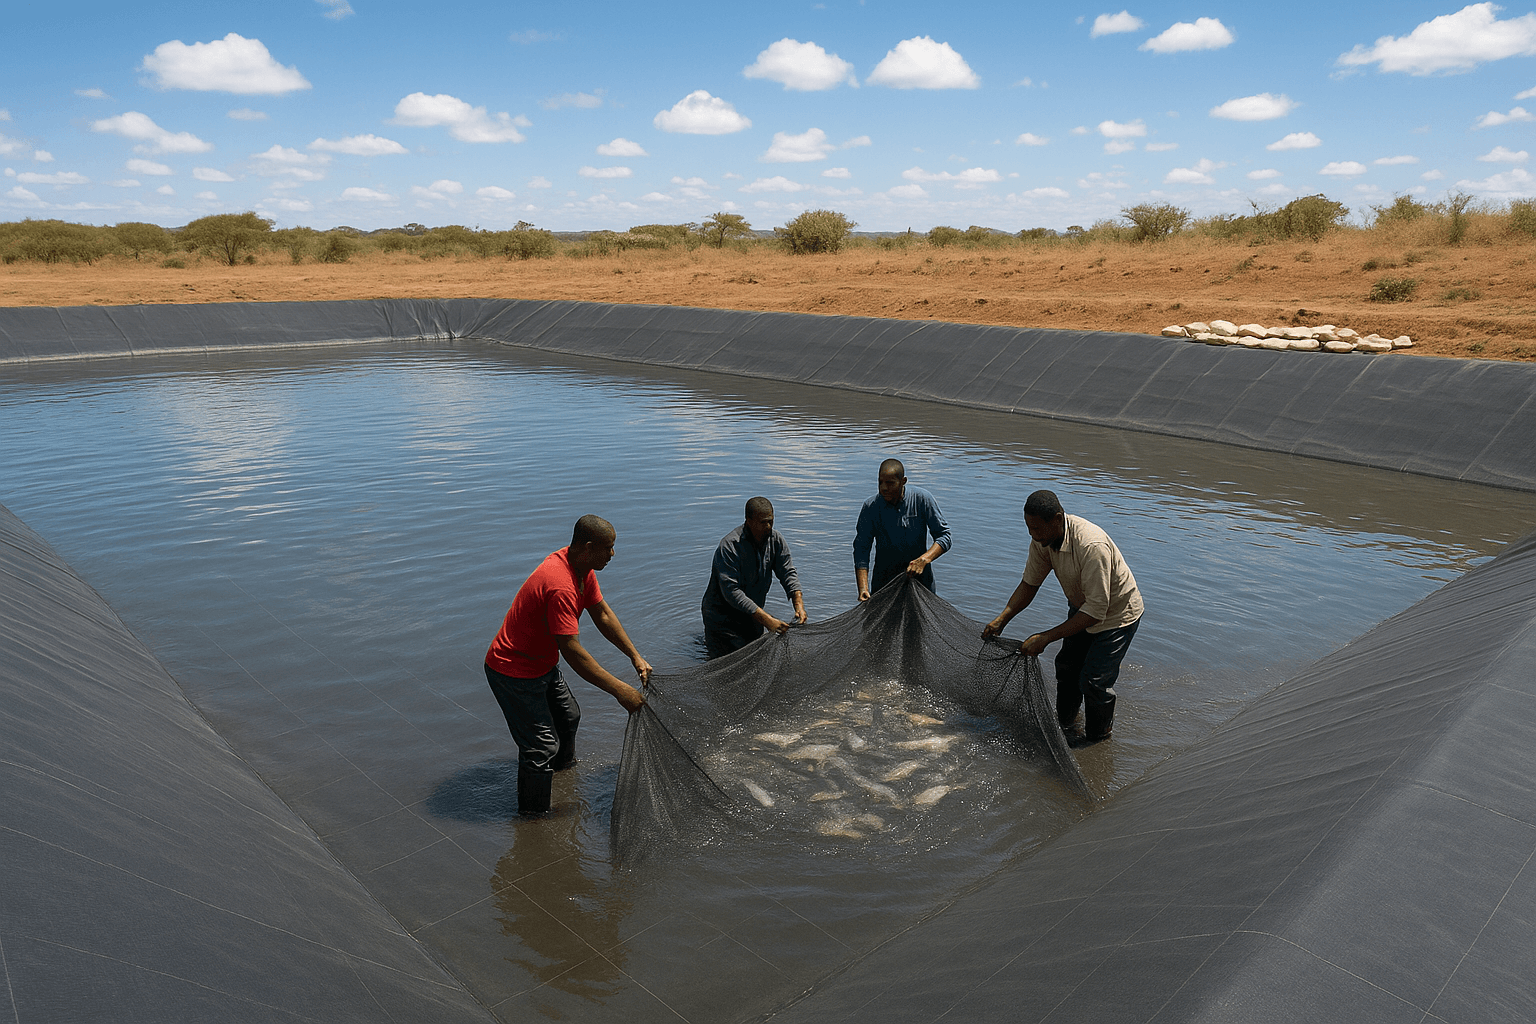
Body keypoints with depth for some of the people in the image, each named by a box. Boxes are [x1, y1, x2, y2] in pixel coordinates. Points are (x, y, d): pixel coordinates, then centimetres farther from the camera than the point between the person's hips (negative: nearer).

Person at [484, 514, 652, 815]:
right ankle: (532, 815, 13)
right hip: (514, 673, -10)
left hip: (542, 663, 10)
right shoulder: (561, 587, -37)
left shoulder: (582, 568, -5)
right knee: (541, 746, -5)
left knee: (568, 716, 28)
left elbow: (603, 615, 6)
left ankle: (563, 768, 55)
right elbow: (572, 652, -36)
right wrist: (620, 690, -31)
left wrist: (635, 657, 3)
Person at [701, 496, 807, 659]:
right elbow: (731, 591, -33)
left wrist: (799, 604, -27)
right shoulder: (729, 545, -28)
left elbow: (788, 573, -7)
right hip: (723, 613, -6)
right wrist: (767, 620, -37)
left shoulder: (776, 540, -7)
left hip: (752, 614, 6)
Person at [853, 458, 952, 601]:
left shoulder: (922, 499, -11)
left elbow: (944, 536, -8)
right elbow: (861, 549, -10)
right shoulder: (870, 507, -10)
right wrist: (863, 589, -22)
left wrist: (924, 560, -26)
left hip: (920, 578, 0)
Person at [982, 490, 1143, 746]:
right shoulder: (1042, 538, -18)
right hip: (1082, 607, 7)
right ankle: (1065, 724, 40)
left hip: (1117, 613, -7)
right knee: (1067, 667, 16)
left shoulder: (1092, 546, -41)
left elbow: (1096, 610, -39)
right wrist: (1001, 619, -17)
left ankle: (1098, 736, 22)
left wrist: (1045, 637, -40)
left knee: (1094, 681, -5)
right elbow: (1030, 583, -4)